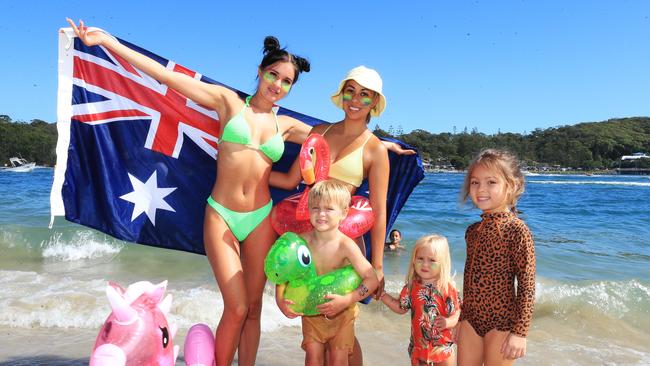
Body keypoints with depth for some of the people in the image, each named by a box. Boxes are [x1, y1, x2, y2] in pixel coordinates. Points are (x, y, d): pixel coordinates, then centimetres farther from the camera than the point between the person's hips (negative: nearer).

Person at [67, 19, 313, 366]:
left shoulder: (287, 125, 9)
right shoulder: (229, 101, 1)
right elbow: (168, 77, -4)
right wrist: (107, 41, -7)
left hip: (261, 219, 3)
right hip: (221, 216, -3)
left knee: (253, 307, 10)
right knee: (236, 308, -5)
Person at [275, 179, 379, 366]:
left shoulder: (346, 245, -24)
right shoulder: (303, 241, -16)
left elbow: (372, 279, -23)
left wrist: (347, 300, -31)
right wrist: (281, 301, -19)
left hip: (341, 311, -2)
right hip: (311, 309, 2)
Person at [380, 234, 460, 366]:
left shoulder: (447, 288, -15)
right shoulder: (411, 287, -6)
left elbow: (456, 313, -10)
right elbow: (401, 308, 5)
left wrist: (447, 322, -30)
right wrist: (382, 294, -1)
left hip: (443, 346, -2)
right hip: (418, 345, 2)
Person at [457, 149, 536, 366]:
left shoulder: (516, 229, -15)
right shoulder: (473, 230, 5)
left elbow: (526, 285, -15)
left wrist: (520, 332, -15)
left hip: (501, 323, -6)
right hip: (470, 319, 6)